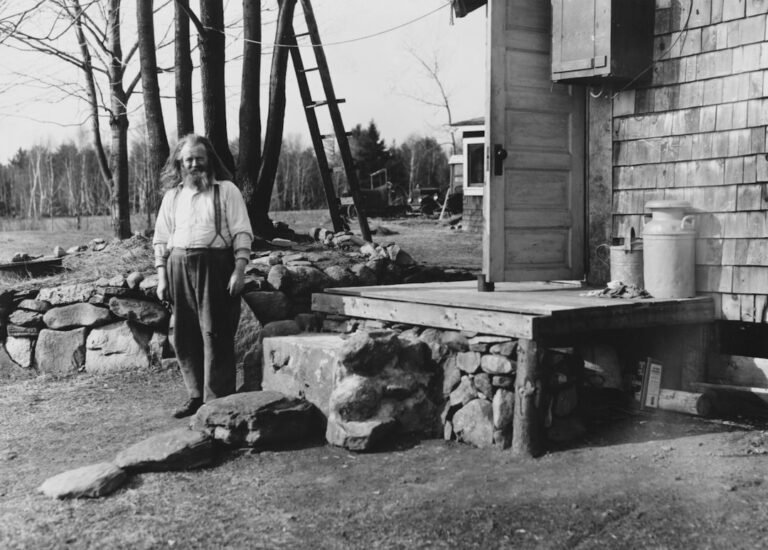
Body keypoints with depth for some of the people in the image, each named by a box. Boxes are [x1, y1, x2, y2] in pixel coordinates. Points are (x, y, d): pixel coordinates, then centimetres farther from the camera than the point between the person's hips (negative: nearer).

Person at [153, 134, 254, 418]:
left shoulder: (226, 190, 4)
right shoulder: (172, 196, 16)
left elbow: (242, 233, -2)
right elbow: (161, 239, 16)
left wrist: (239, 270, -11)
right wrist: (161, 277, 8)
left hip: (215, 266, -4)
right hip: (179, 267, 4)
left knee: (215, 334, -6)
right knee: (184, 336, 5)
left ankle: (218, 400, -1)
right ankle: (196, 396, 16)